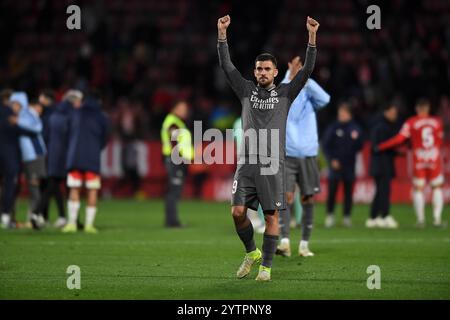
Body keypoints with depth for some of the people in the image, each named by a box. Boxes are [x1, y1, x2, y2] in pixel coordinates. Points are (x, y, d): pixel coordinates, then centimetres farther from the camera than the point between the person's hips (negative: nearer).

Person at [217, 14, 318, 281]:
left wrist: (312, 36, -10)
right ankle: (252, 253, 19)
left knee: (271, 216, -3)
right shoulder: (247, 90, 12)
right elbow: (226, 65, 8)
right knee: (238, 212, -6)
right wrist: (222, 33, -1)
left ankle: (266, 266, 6)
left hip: (272, 165, -2)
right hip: (246, 162, 2)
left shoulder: (285, 93, 8)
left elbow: (307, 70, 0)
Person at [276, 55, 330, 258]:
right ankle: (284, 242, -19)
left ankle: (304, 245, 12)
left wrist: (305, 78, -19)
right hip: (287, 156, -2)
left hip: (308, 156, 2)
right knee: (287, 197, -14)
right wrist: (290, 78, -29)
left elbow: (325, 99, -13)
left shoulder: (309, 97, 7)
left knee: (308, 200, 3)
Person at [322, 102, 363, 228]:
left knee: (348, 192, 3)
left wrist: (355, 139, -14)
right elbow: (325, 145, 3)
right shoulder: (333, 128, 2)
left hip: (349, 165, 2)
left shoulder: (355, 128, 7)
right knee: (332, 191, -7)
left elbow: (359, 147, 6)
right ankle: (330, 216, 3)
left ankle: (347, 217, 9)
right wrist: (331, 159, -7)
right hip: (335, 165, -2)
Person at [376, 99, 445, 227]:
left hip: (419, 159, -1)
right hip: (435, 158, 1)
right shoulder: (437, 121, 4)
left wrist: (381, 147, 2)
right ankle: (437, 218, -1)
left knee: (418, 189, 6)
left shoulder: (411, 123, -2)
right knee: (437, 187, 8)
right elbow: (440, 140, 11)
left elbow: (399, 139, -7)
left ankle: (420, 219, 1)